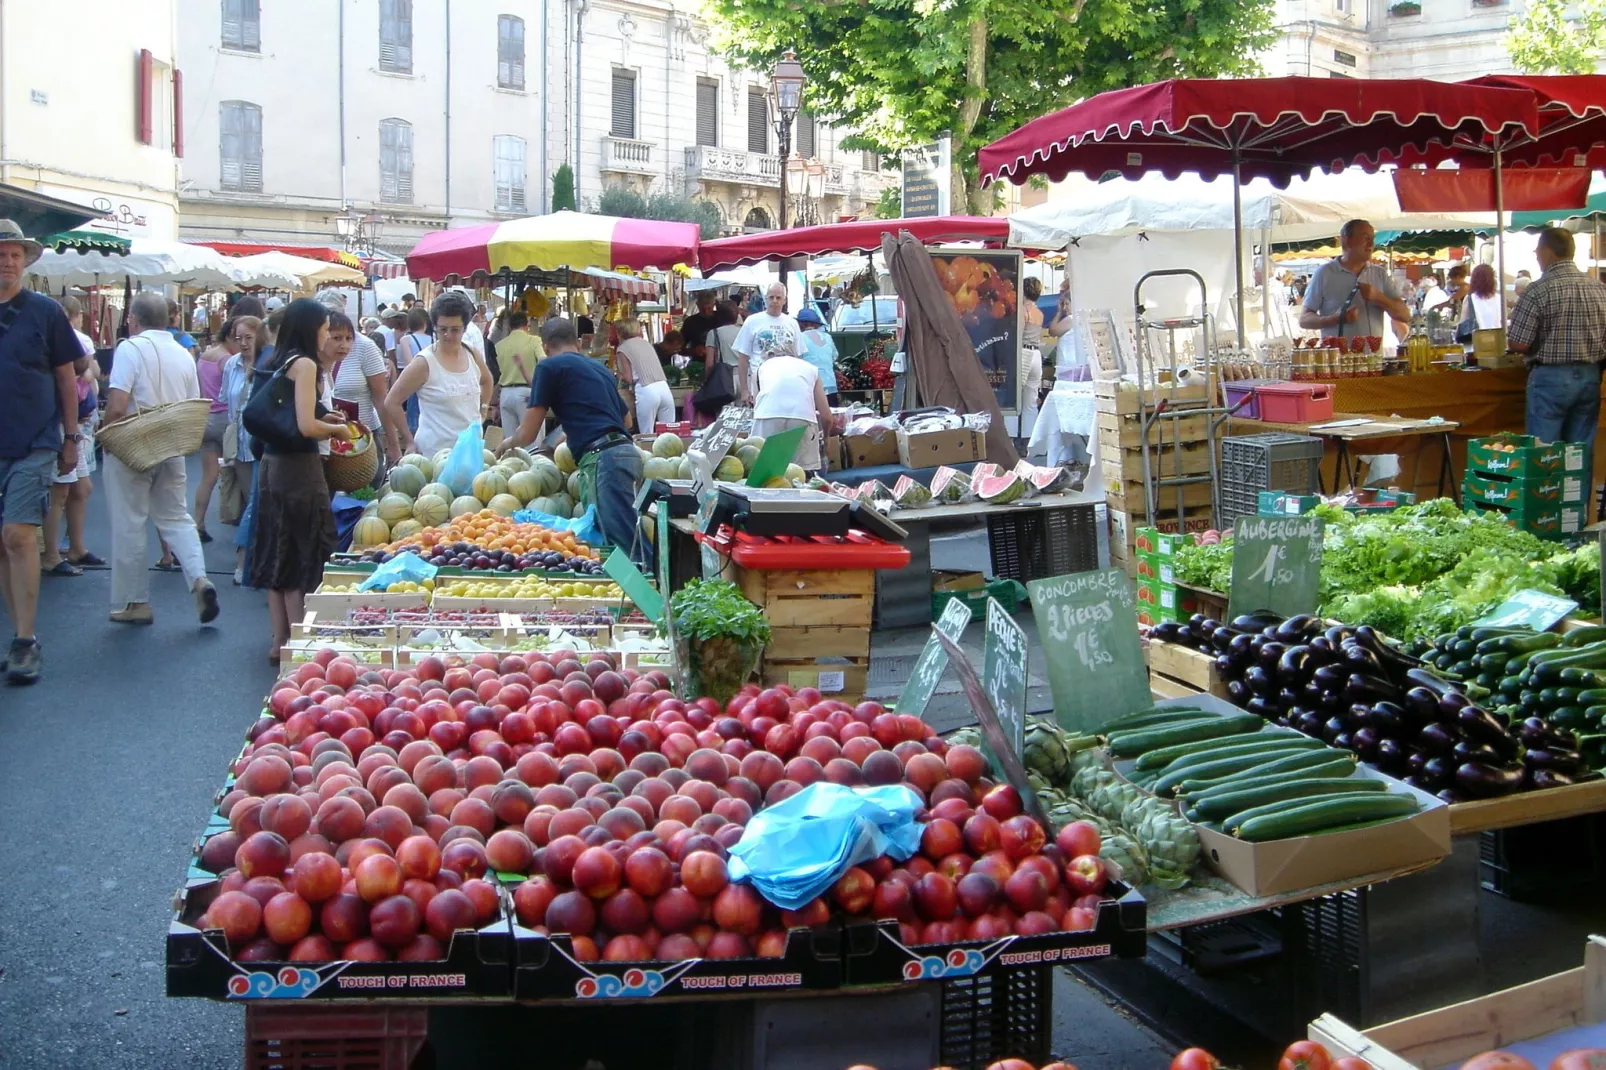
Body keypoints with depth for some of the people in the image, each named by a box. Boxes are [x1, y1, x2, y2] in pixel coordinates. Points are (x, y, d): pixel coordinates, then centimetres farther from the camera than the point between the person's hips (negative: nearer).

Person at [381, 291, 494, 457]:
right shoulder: (424, 362, -11)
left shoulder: (472, 355, 4)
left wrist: (483, 409, 16)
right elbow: (391, 403, -8)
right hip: (436, 452, -5)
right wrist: (409, 441, -7)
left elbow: (486, 380, 28)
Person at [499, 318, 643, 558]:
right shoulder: (600, 368, 27)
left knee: (624, 544, -14)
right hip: (627, 451, 8)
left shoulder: (550, 367, 6)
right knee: (629, 539, 9)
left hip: (602, 459, -8)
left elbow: (527, 435, 5)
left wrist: (509, 442, 30)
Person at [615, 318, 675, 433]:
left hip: (647, 390, -5)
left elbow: (628, 378, 3)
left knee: (647, 436, 0)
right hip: (664, 387, 5)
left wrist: (619, 376, 22)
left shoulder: (623, 348, 5)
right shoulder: (647, 343, 21)